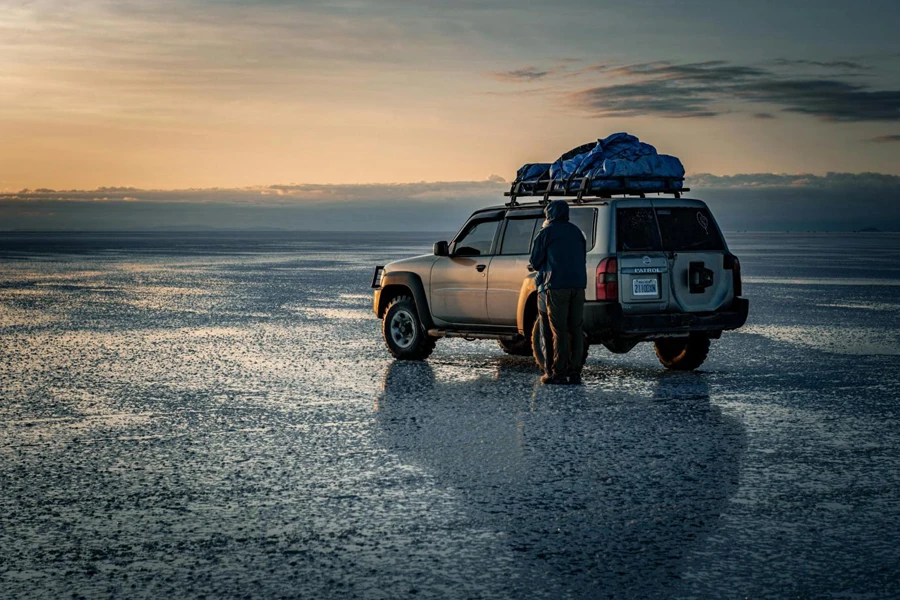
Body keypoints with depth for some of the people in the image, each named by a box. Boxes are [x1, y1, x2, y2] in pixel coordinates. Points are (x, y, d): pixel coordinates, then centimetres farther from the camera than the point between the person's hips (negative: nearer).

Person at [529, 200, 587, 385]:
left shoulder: (547, 232, 1)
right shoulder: (576, 231, 18)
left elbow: (535, 262, 5)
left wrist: (543, 270, 25)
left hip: (557, 286, -5)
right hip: (578, 284, 5)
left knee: (559, 331, -6)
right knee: (576, 330, 6)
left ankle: (558, 373, -7)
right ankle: (575, 372, 6)